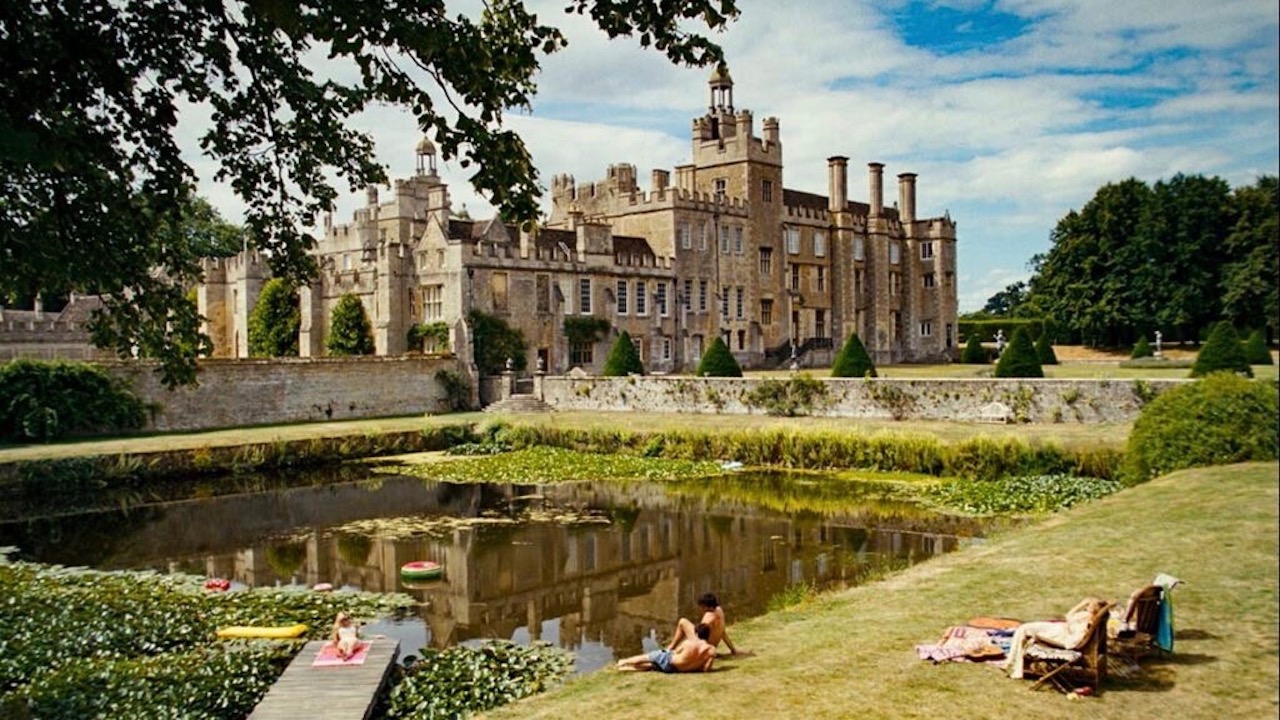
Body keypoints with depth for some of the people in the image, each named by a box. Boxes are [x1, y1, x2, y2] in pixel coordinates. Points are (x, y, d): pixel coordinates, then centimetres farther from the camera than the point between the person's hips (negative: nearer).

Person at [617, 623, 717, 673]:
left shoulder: (689, 642, -13)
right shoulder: (712, 650, -12)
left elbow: (675, 652, 0)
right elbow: (706, 669, -12)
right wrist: (695, 666, 7)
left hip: (668, 660, -3)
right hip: (675, 669, 3)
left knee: (647, 657, 25)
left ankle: (624, 662, 42)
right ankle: (629, 667, 30)